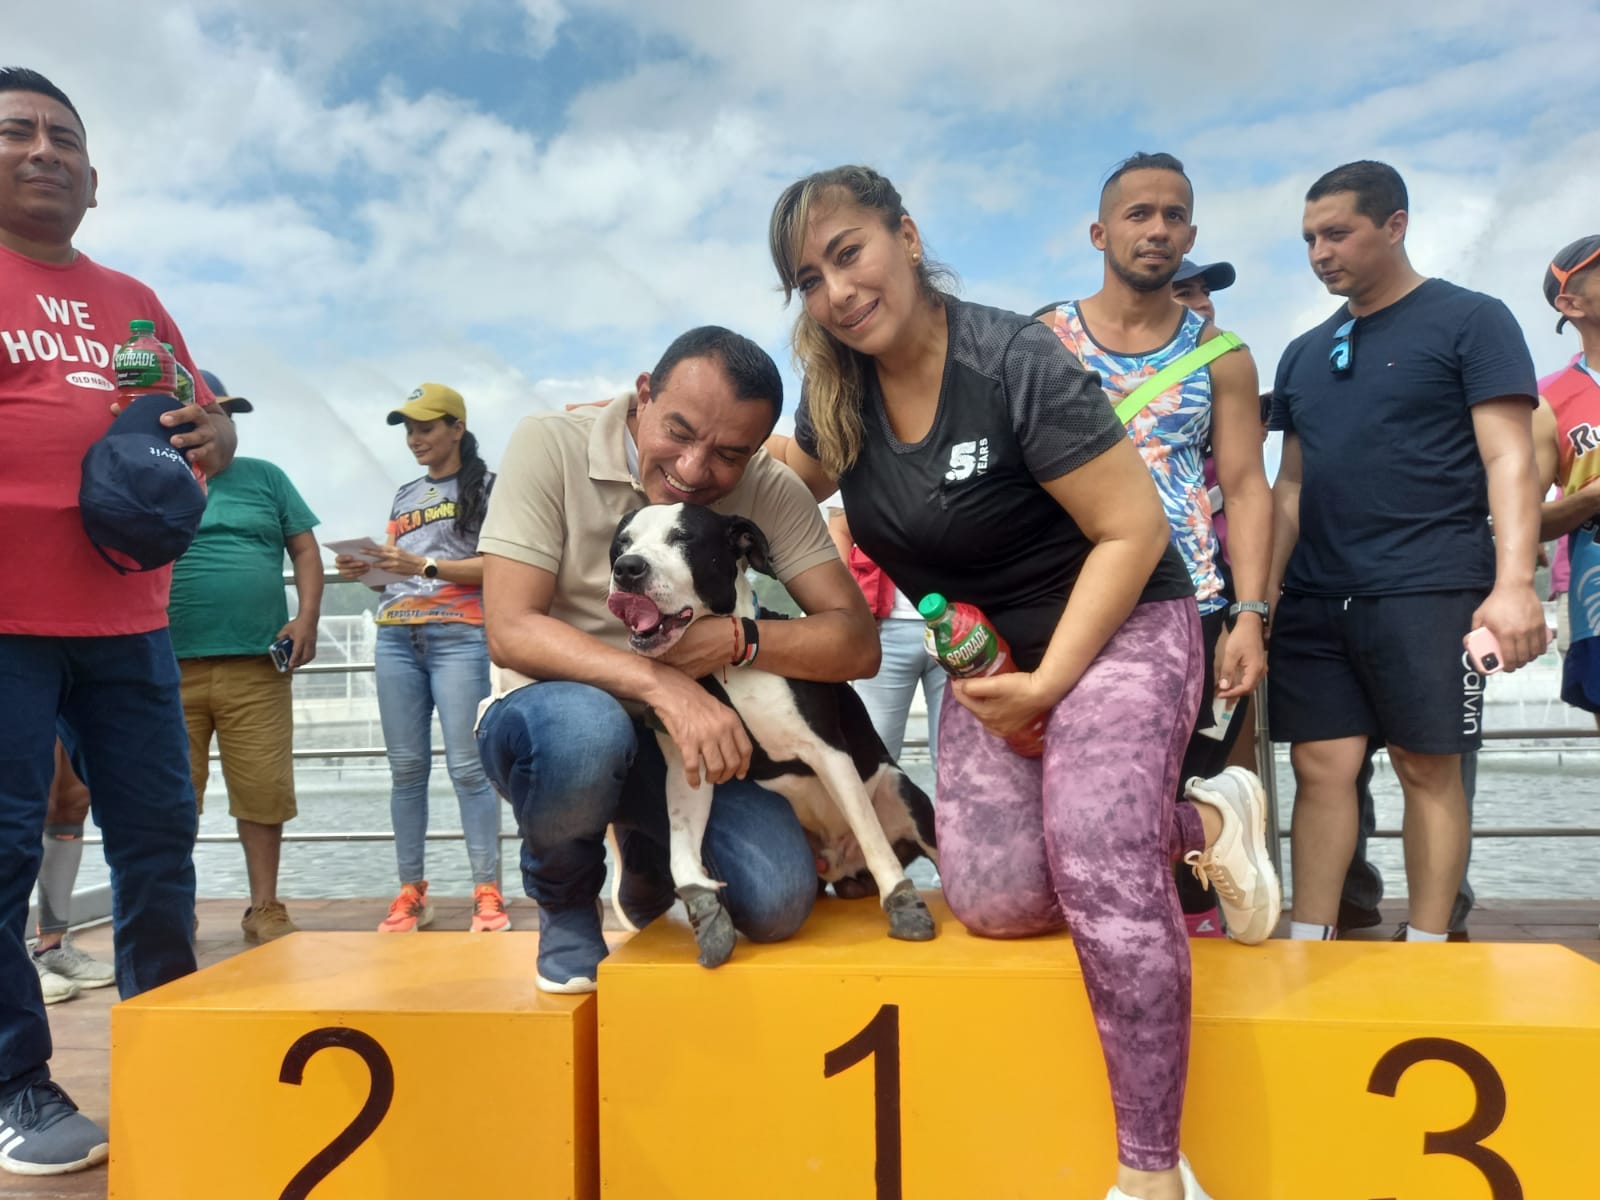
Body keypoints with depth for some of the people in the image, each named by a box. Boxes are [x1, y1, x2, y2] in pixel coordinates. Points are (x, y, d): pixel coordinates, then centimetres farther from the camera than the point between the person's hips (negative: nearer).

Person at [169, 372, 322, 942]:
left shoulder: (264, 477, 13)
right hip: (170, 668, 0)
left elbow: (305, 551, 9)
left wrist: (306, 618, -3)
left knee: (264, 790, 1)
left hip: (257, 666, 1)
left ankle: (265, 909, 13)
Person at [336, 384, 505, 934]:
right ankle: (411, 892, 8)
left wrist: (426, 567, -15)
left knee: (467, 766, -9)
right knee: (406, 767, 4)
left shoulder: (488, 486, 4)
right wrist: (365, 569, 2)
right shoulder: (404, 496, 22)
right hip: (396, 638, 6)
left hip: (460, 636, -6)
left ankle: (488, 892, -6)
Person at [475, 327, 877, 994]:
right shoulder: (550, 446, -14)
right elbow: (510, 629, -22)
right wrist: (660, 683, -35)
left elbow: (858, 645, -10)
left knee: (777, 902, -18)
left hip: (690, 733, 4)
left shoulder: (770, 491, -7)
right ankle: (564, 904, -3)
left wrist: (736, 639, -28)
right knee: (586, 726, -39)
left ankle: (650, 870, 21)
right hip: (552, 719, -3)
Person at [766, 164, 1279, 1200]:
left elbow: (1135, 530, -17)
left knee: (1097, 869, -26)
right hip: (989, 652, 6)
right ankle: (1199, 825, 13)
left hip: (1116, 627, -6)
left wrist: (1049, 685, -20)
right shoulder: (839, 389, -1)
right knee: (998, 901, -10)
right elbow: (796, 472, 21)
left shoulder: (1016, 363, -20)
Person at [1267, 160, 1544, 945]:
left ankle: (1425, 952, 13)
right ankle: (1308, 946, 9)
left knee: (1428, 768, 2)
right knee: (1322, 766, 3)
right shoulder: (1304, 353, 16)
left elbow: (1508, 460, -7)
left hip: (1427, 593, -4)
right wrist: (1262, 594, 10)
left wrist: (1514, 582, -17)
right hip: (1316, 599, 5)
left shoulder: (1471, 321, 1)